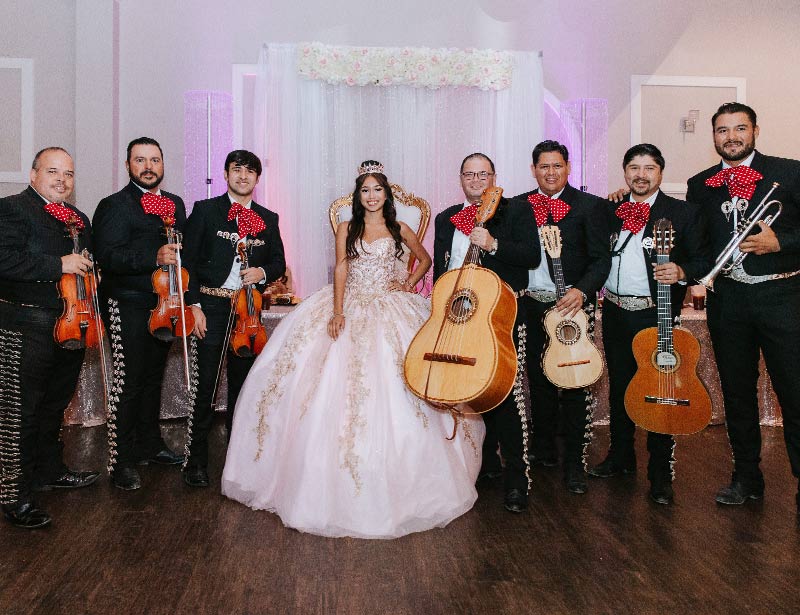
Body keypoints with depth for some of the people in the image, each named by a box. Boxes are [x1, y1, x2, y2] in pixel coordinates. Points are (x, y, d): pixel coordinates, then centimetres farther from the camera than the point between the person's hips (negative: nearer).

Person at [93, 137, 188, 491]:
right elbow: (107, 257, -19)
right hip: (129, 307, -6)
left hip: (164, 304, 7)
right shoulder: (114, 206, -7)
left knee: (153, 379, 17)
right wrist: (153, 257, -31)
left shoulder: (175, 204, 13)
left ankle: (150, 446, 32)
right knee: (128, 384, -3)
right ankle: (121, 461, 9)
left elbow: (182, 249, 21)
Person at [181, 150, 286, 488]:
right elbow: (188, 260, -2)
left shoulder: (268, 219, 11)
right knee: (206, 385, -5)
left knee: (243, 383, 12)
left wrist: (262, 272, -8)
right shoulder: (205, 210, 2)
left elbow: (279, 262, 15)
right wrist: (194, 305, -10)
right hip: (212, 307, -3)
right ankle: (196, 461, 8)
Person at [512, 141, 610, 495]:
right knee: (539, 382, 14)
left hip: (571, 307, -3)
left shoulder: (589, 206, -1)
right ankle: (543, 451, 31)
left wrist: (582, 291, -21)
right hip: (531, 306, 4)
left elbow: (601, 258, -6)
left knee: (573, 385, -1)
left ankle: (575, 463, 12)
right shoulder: (519, 206, 9)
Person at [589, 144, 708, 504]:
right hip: (615, 313, 4)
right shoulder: (611, 211, 12)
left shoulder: (683, 213, 0)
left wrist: (681, 272, -23)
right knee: (619, 387, 14)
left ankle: (661, 475, 11)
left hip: (655, 315, -4)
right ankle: (621, 457, 31)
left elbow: (703, 260, -5)